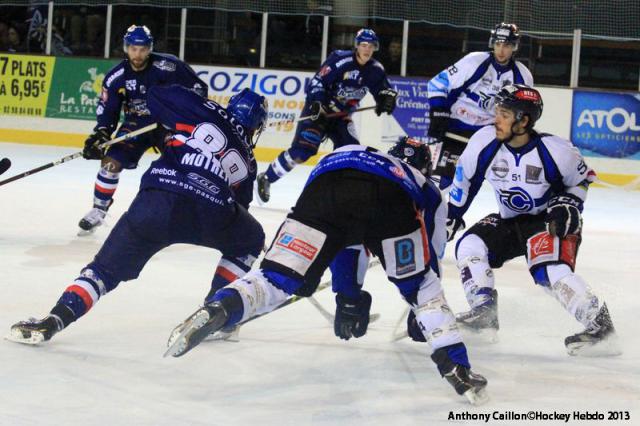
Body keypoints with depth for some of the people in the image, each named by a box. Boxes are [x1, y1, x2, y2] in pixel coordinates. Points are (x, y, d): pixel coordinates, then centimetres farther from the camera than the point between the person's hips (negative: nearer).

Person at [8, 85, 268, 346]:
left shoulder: (206, 113, 23)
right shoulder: (246, 161, 28)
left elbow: (154, 97, 25)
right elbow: (239, 205, 34)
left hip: (158, 199, 0)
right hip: (211, 214, 0)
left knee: (106, 267, 12)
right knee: (250, 240, 31)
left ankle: (54, 320, -5)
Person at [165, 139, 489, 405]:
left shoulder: (347, 152, 51)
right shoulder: (427, 190, 43)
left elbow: (343, 245, 53)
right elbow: (431, 258, 48)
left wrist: (350, 296, 62)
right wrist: (421, 320, 61)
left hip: (325, 188, 1)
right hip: (391, 200, -1)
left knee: (277, 277, 3)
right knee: (422, 286, 22)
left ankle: (215, 311, -26)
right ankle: (456, 368, 9)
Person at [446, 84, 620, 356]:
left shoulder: (554, 151, -24)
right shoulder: (485, 142, -15)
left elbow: (582, 178, -4)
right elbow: (465, 179, 2)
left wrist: (568, 205, -18)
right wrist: (449, 218, 5)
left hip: (551, 221, -5)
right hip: (510, 221, 5)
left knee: (550, 270, -29)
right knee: (470, 245, -15)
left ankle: (599, 323, -20)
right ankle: (484, 313, -7)